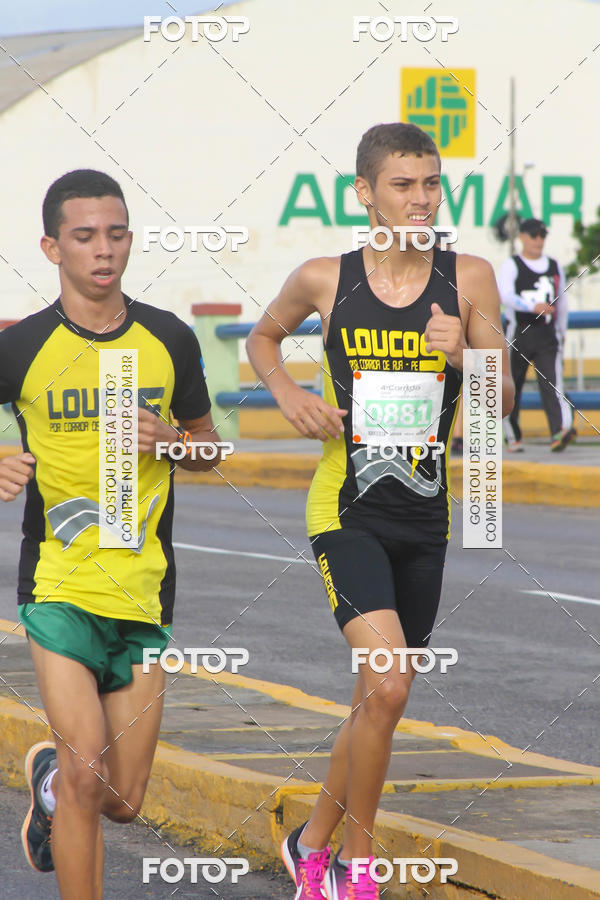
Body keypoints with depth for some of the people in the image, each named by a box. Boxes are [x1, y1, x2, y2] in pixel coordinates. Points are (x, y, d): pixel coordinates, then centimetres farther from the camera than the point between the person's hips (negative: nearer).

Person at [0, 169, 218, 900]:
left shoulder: (168, 340, 4)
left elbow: (205, 442, 16)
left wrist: (169, 440, -6)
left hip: (144, 591, 3)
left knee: (122, 803, 8)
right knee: (87, 770, -17)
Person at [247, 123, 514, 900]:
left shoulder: (469, 279, -2)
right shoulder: (324, 280, -4)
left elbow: (501, 401, -2)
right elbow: (262, 338, 15)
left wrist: (464, 357, -22)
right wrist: (288, 394, -4)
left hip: (426, 516, 3)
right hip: (347, 513, -3)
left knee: (378, 699, 14)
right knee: (389, 688, -20)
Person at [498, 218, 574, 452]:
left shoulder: (555, 267, 15)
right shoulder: (511, 266, -1)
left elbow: (562, 303, 25)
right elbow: (505, 296, -19)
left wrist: (562, 333, 24)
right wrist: (533, 306, -34)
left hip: (547, 335, 2)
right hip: (518, 334, -2)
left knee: (552, 381, -15)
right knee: (511, 386, 4)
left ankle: (560, 430, -30)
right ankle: (512, 437, 18)